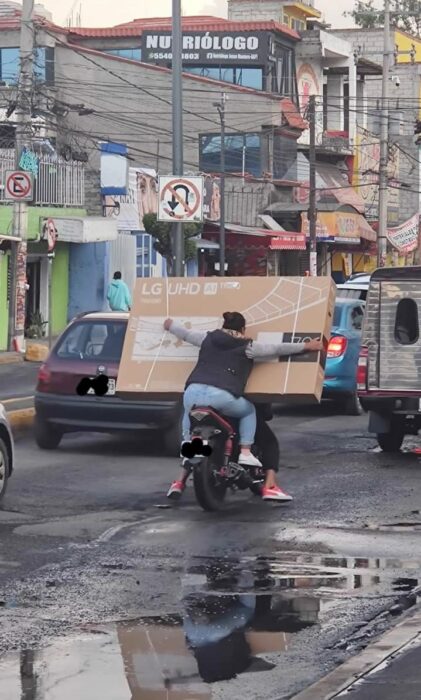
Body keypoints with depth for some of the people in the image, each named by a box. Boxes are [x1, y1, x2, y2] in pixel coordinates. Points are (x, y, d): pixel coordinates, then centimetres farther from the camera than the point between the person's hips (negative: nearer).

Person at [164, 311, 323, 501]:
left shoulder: (207, 338, 21)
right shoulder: (247, 347, 10)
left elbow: (185, 334, 37)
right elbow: (277, 349, 12)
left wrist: (170, 326, 57)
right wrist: (306, 346, 19)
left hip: (193, 391, 3)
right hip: (222, 396, -3)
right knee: (249, 411, 27)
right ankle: (245, 452, 11)